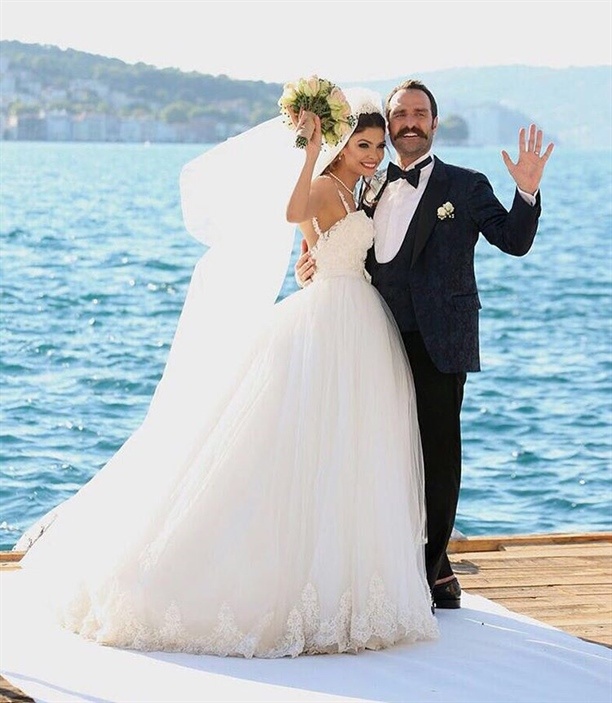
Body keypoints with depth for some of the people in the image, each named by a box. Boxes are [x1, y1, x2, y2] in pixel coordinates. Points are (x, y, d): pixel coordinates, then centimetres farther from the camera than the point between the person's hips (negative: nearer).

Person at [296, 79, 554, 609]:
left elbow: (515, 241, -6)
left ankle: (433, 566, 11)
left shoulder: (466, 187, 2)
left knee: (439, 455, 1)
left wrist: (527, 192, -21)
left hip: (438, 345, -4)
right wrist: (314, 269, 1)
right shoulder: (373, 191, 15)